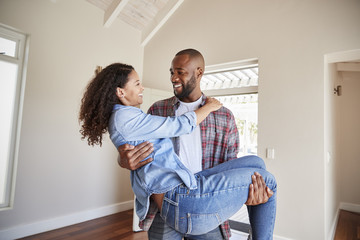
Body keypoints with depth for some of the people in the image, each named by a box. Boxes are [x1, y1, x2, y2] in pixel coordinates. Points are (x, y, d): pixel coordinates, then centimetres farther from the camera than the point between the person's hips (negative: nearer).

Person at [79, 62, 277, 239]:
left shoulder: (125, 118, 20)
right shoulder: (123, 117, -12)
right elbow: (181, 125, -9)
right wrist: (209, 107, 8)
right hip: (185, 199, -10)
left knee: (255, 163, 11)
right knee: (266, 181, 4)